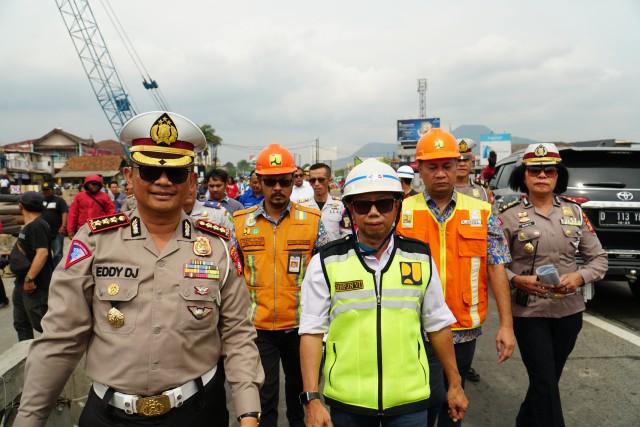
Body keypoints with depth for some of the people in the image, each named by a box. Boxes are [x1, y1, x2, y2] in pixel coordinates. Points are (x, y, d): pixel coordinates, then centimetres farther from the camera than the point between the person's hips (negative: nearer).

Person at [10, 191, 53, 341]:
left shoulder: (37, 226, -21)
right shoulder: (30, 225, 12)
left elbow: (42, 253, -30)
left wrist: (29, 279, -28)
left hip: (36, 285, -11)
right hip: (22, 283, 11)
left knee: (40, 323, -4)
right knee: (21, 323, 19)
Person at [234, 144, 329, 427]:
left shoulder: (312, 220, -4)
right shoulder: (241, 222, -2)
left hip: (300, 324, 1)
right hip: (257, 326, 0)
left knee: (299, 388, 21)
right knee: (263, 397, 9)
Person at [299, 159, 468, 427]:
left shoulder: (421, 258, -1)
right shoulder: (326, 262, -7)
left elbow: (438, 325, 7)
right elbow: (312, 331, -6)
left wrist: (454, 384, 12)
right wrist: (312, 398, -11)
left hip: (410, 400, 1)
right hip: (347, 401, -1)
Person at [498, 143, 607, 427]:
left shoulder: (575, 212, 3)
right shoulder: (509, 215, -7)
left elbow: (599, 259, 6)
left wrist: (578, 277, -13)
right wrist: (517, 280, -23)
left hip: (570, 310, 4)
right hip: (528, 312, -4)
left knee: (548, 379, 19)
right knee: (546, 384, -4)